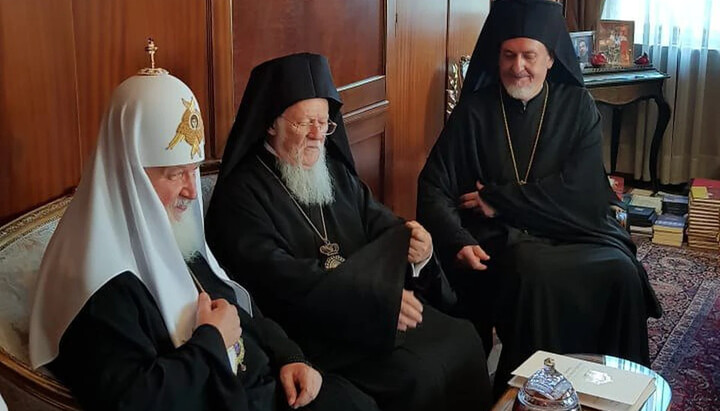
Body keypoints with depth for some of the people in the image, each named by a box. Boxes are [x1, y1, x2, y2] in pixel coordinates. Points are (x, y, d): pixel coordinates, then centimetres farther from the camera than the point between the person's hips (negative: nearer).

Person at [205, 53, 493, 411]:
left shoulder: (335, 170, 15)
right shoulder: (241, 192, -9)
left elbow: (377, 221, 9)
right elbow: (277, 278, -21)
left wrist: (414, 244, -17)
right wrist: (376, 299, -28)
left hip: (375, 310, 7)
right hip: (311, 334, -7)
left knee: (462, 339, -9)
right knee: (416, 371, -22)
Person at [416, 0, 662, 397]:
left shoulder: (577, 106, 5)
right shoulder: (473, 111, 4)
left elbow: (578, 188, -7)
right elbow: (433, 187, -2)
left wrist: (497, 200, -10)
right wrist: (457, 241, -21)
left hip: (572, 228, 1)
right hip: (501, 239, -1)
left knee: (620, 272, -27)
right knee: (534, 273, -33)